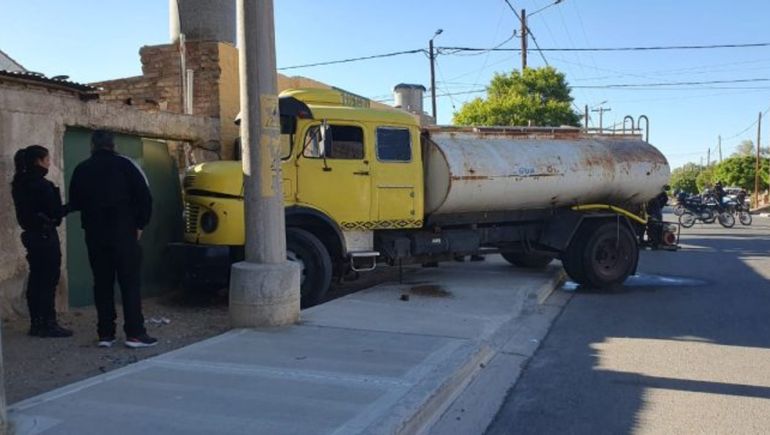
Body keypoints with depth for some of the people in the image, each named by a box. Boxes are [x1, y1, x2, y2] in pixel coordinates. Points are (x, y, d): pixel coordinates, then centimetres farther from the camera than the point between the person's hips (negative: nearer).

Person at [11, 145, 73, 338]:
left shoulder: (20, 184, 11)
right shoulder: (42, 184, -16)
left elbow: (27, 210, 15)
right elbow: (55, 212, -15)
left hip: (31, 234, 9)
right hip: (45, 235, -9)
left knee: (36, 280, 12)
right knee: (48, 281, -4)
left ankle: (36, 323, 17)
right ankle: (48, 324, -1)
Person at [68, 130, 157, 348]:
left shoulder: (82, 169, 7)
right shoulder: (124, 164, -2)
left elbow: (74, 203, 12)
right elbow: (144, 196, -8)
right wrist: (140, 224, 2)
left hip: (94, 234, 3)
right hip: (123, 232, -3)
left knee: (102, 283, 10)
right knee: (130, 282, -2)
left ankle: (105, 334, 10)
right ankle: (135, 333, -6)